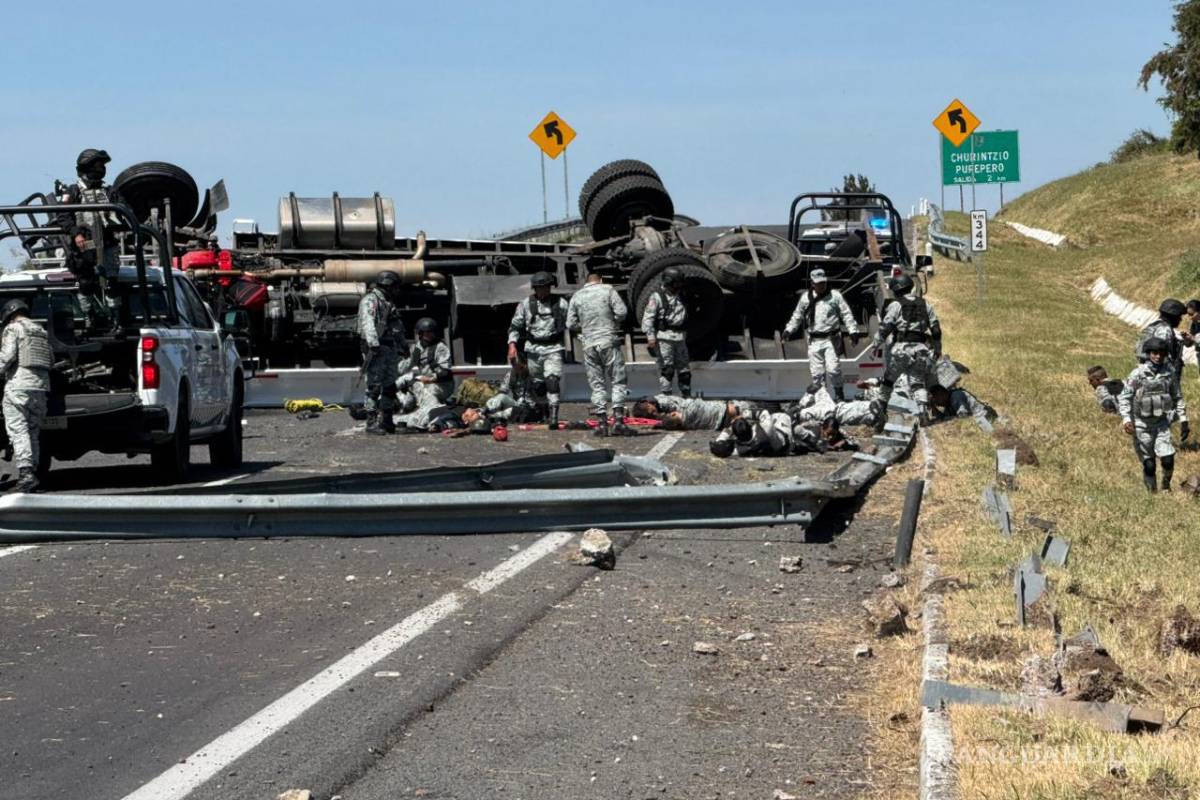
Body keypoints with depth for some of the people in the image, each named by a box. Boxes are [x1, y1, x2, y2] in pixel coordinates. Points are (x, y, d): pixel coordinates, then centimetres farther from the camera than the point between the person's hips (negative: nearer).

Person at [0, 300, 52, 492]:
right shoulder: (41, 331, 20)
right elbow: (50, 361, 17)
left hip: (18, 385, -7)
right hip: (41, 385, 7)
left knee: (18, 431, -10)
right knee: (33, 432, 12)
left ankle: (26, 473, -21)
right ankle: (32, 472, 11)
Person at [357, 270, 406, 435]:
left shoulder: (389, 303, 23)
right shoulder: (370, 301, -8)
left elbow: (397, 327, 33)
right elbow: (368, 324, -21)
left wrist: (404, 345, 35)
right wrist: (373, 344, -31)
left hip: (390, 350, 9)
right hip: (376, 350, -9)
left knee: (390, 387, 10)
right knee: (374, 387, -10)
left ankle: (386, 421, 17)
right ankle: (371, 423, -10)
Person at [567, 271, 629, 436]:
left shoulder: (577, 296, 8)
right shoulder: (608, 290, 1)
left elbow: (571, 323, 6)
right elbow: (622, 312, -7)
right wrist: (613, 323, 12)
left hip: (589, 344, 3)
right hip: (609, 341, -3)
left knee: (597, 384, 7)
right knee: (617, 381, 2)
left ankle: (601, 422, 3)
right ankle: (618, 419, -9)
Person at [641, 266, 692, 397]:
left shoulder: (680, 295, 14)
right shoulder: (657, 296, -9)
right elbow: (648, 317, -13)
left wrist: (685, 334, 26)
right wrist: (650, 336, -23)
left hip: (680, 337, 7)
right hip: (664, 337, -7)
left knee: (684, 368, 12)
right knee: (666, 369, -7)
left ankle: (686, 396, 23)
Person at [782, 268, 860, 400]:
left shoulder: (835, 295, 3)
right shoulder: (806, 298, 10)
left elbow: (846, 314, 2)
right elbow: (797, 316, 24)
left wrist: (853, 331, -7)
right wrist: (788, 330, 19)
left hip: (831, 339, -3)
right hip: (814, 340, 3)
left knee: (833, 368, -13)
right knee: (816, 372, 1)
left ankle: (839, 396, 3)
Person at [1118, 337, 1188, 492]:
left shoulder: (1170, 373, -1)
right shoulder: (1138, 374, -11)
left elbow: (1177, 398, 10)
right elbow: (1124, 397, -10)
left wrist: (1183, 421, 9)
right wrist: (1126, 419, -21)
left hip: (1162, 422, 2)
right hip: (1141, 424, -2)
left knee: (1168, 459, -12)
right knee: (1149, 465, 2)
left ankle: (1166, 486, 14)